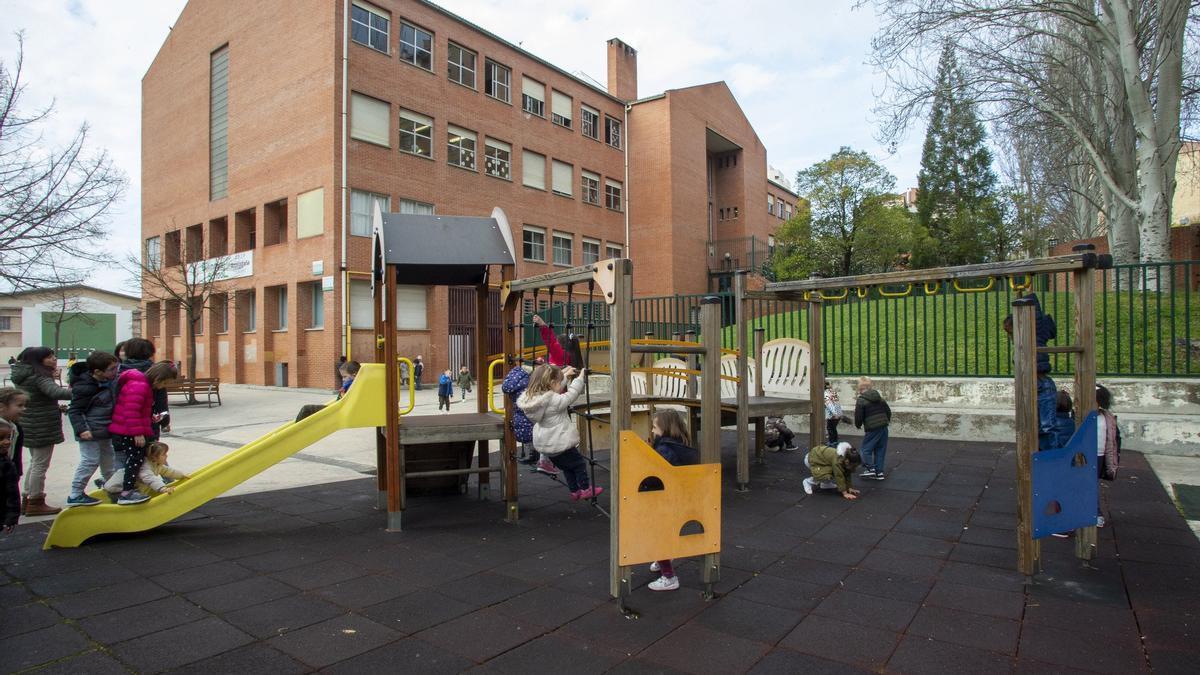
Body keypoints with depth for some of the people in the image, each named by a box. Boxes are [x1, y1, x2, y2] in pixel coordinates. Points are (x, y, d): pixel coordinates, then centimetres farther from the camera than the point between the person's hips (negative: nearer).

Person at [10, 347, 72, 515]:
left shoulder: (24, 375, 9)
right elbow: (56, 392, -37)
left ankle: (28, 499, 29)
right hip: (42, 427, -10)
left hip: (30, 425, 10)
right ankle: (36, 503, 6)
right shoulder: (39, 376, -19)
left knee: (34, 462, 20)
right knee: (40, 464, -1)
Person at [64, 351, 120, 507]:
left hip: (105, 429, 9)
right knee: (90, 461, -6)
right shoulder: (84, 387, -19)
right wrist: (81, 429, -25)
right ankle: (75, 495, 4)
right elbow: (74, 411, -17)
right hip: (90, 431, -9)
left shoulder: (107, 381, 6)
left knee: (107, 459, 22)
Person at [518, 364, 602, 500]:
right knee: (579, 463, 13)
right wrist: (580, 378, -9)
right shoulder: (555, 400, -27)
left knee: (566, 467, 24)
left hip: (543, 445, 8)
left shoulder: (534, 398, -2)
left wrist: (564, 374, 16)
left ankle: (574, 490, 32)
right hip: (560, 444, -8)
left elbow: (554, 389, 13)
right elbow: (571, 395, -21)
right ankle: (585, 489, 22)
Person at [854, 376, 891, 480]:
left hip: (872, 428, -7)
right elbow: (888, 410, 16)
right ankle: (879, 472, 14)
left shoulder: (861, 400, -10)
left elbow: (858, 416, -11)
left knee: (866, 448, 5)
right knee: (880, 449, 11)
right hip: (883, 427, 7)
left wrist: (858, 425, 9)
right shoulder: (879, 397, 11)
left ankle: (870, 468, -5)